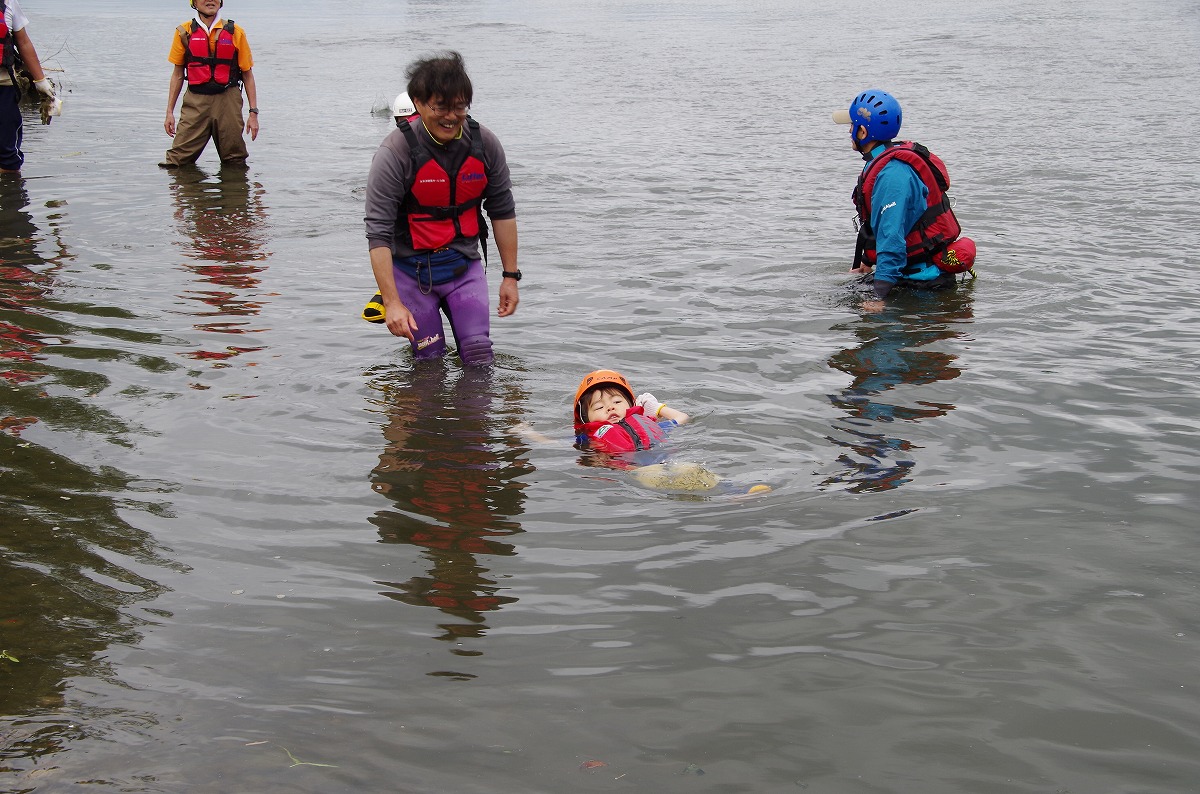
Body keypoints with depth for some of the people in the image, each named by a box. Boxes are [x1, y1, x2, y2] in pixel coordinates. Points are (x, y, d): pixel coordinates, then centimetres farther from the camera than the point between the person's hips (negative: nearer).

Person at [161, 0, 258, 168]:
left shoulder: (235, 32, 4)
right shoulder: (184, 32, 6)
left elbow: (247, 74, 7)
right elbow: (178, 74, 12)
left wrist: (253, 112, 2)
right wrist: (170, 112, 9)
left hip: (228, 102, 0)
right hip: (195, 102, 0)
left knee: (235, 163, 7)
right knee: (176, 162, -6)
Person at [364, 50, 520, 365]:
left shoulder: (484, 143, -7)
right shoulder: (394, 153, -19)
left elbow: (503, 211, 5)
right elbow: (378, 233, -20)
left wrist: (511, 276, 6)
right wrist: (392, 302, -25)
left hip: (464, 263, 3)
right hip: (410, 267, -3)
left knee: (479, 355, -6)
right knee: (430, 360, 1)